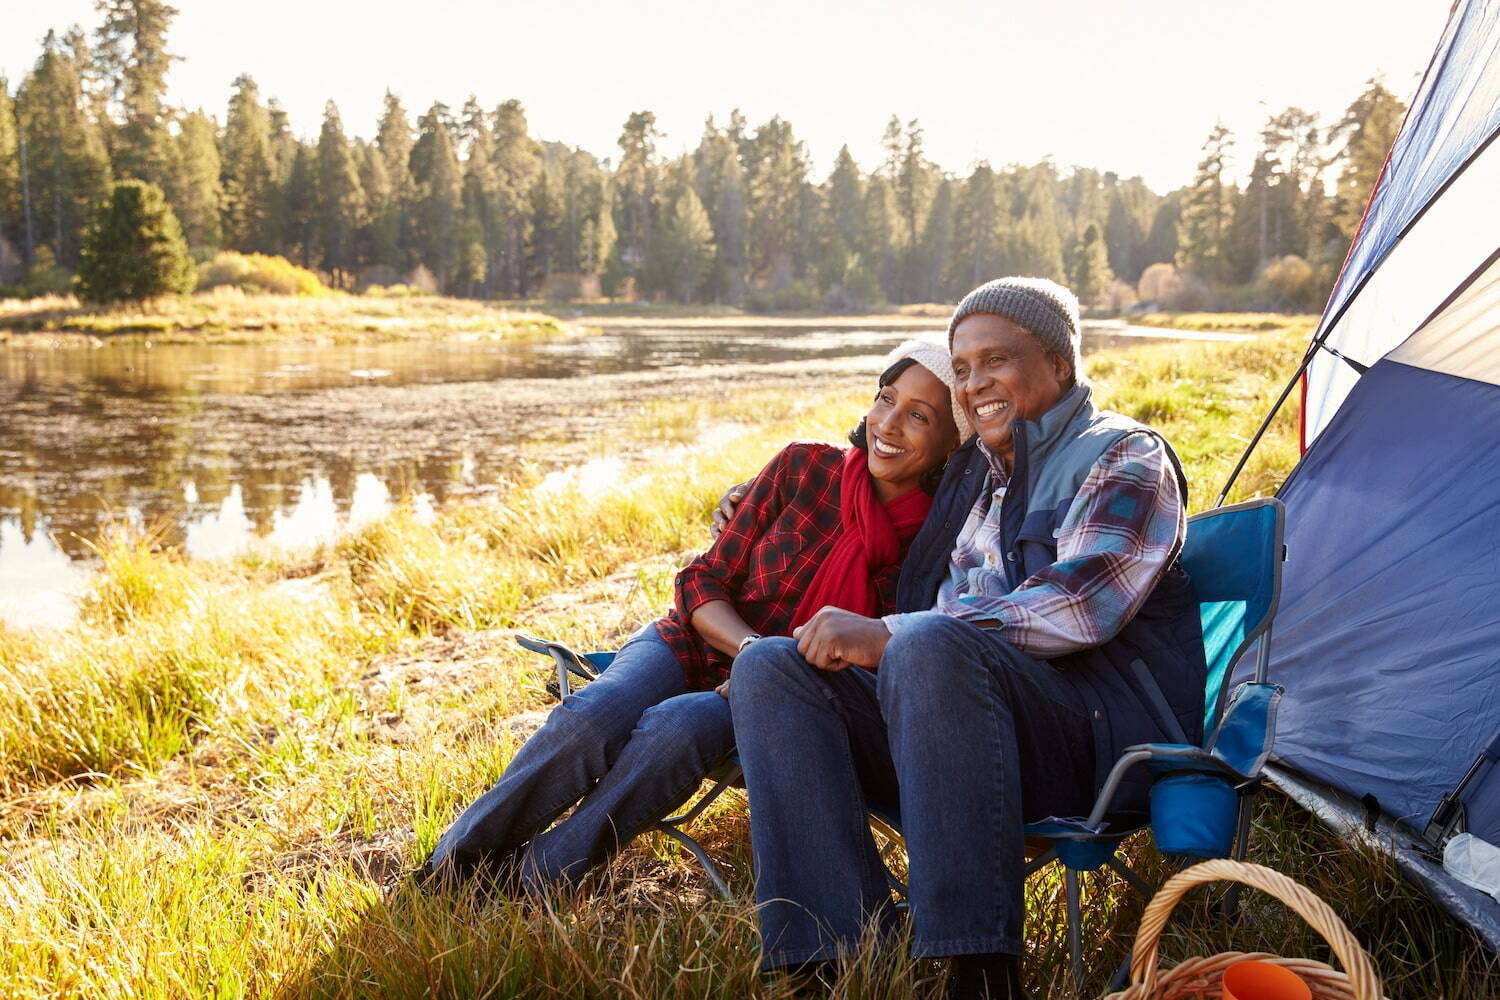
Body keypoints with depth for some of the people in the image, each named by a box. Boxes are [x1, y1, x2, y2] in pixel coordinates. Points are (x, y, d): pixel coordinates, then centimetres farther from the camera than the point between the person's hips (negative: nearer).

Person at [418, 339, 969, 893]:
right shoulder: (804, 466, -7)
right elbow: (702, 582, -3)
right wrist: (753, 649, -22)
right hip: (691, 644, 1)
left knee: (675, 727, -35)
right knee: (592, 716, -29)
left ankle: (531, 879, -24)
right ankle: (448, 869, -15)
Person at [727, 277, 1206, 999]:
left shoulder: (1126, 457, 0)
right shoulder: (974, 471, 22)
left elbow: (1077, 606, -17)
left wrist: (889, 636, -21)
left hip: (1105, 737, -7)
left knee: (930, 647, -37)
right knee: (769, 668, -13)